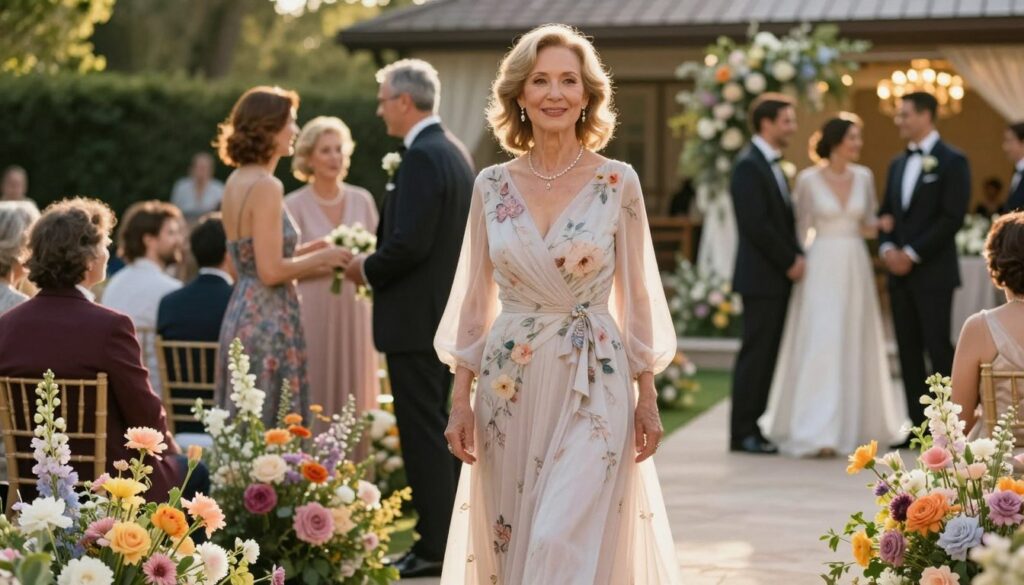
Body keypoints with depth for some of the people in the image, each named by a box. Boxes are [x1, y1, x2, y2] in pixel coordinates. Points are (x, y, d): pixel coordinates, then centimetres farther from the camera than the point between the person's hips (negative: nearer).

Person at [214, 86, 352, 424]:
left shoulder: (237, 181, 12)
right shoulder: (266, 187, -15)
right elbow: (271, 271, -20)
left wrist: (313, 252, 16)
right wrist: (322, 258, -6)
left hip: (243, 316, 9)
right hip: (268, 323, -9)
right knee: (271, 431, -4)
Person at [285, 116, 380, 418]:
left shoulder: (362, 200, 8)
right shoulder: (294, 204, -3)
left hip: (354, 311, 4)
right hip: (312, 313, -4)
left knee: (353, 393, 5)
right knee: (315, 394, -3)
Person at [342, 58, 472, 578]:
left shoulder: (421, 158, -17)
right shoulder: (454, 152, 13)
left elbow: (409, 243, -24)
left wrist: (367, 270, -8)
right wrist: (377, 262, 14)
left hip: (415, 318, -10)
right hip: (446, 311, 10)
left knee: (422, 433, -5)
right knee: (437, 429, 15)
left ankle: (434, 547, -1)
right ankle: (446, 536, 20)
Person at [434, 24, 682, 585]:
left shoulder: (618, 182, -2)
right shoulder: (492, 186, 4)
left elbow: (636, 297, 2)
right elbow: (475, 300, 8)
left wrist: (647, 398, -1)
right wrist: (460, 400, 3)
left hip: (593, 386, -3)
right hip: (509, 386, 3)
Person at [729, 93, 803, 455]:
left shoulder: (773, 166, 18)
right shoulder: (749, 166, -12)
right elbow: (756, 225, -19)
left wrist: (796, 257, 3)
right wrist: (791, 261, -12)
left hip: (778, 276, 9)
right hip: (761, 277, -9)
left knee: (768, 354, 8)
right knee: (756, 353, -5)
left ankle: (752, 427, 13)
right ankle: (743, 433, 0)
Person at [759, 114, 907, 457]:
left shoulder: (864, 177, 6)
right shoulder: (808, 180, -5)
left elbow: (870, 224, 15)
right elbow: (801, 228, 3)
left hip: (856, 269, 4)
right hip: (821, 268, -4)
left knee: (855, 346, 9)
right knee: (821, 345, -10)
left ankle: (854, 424, 24)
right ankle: (818, 432, -11)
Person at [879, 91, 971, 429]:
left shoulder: (952, 161, -6)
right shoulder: (898, 164, 17)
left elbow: (952, 218, -13)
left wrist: (912, 253, -15)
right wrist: (887, 248, -2)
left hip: (933, 272, -7)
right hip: (899, 271, 7)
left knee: (938, 348, -7)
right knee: (908, 350, 6)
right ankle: (919, 425, 11)